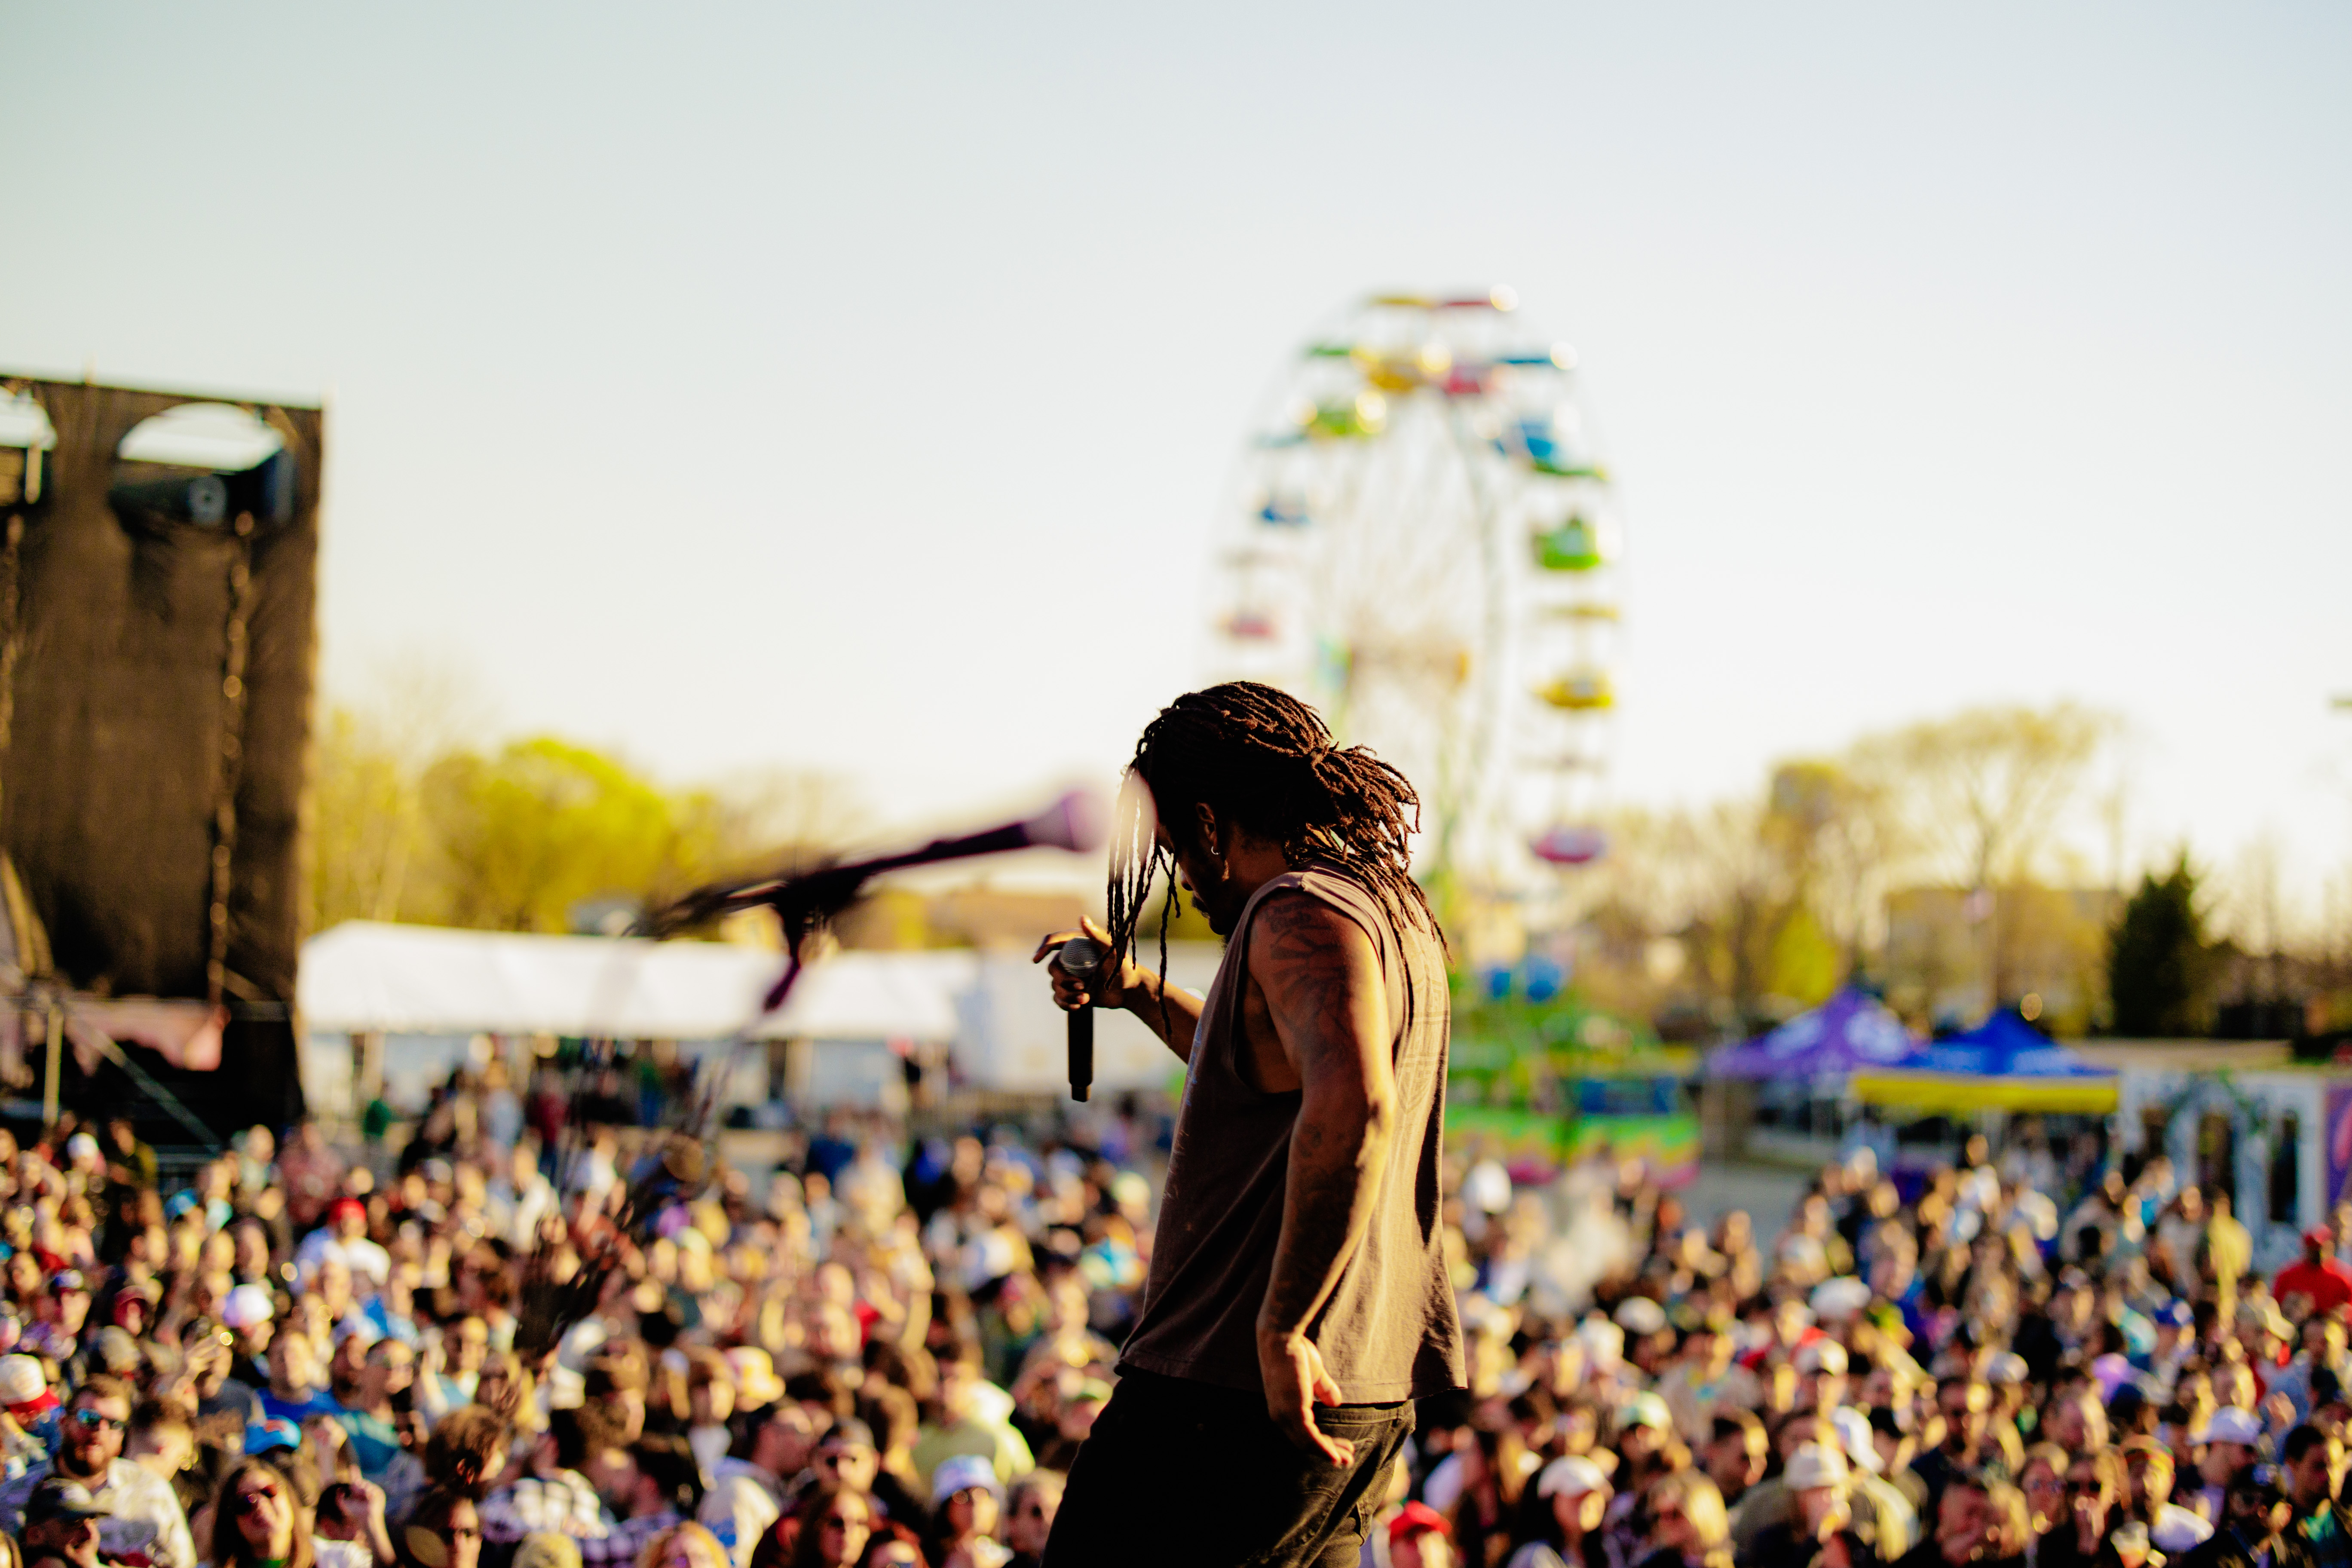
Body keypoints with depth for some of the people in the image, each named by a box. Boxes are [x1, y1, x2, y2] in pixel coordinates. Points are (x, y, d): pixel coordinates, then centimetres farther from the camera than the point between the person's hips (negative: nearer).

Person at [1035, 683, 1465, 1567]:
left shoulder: (1303, 914, -15)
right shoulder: (1388, 907, 19)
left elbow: (1353, 1105, -34)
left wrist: (1281, 1329, -30)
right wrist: (1139, 994, 31)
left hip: (1244, 1395, -10)